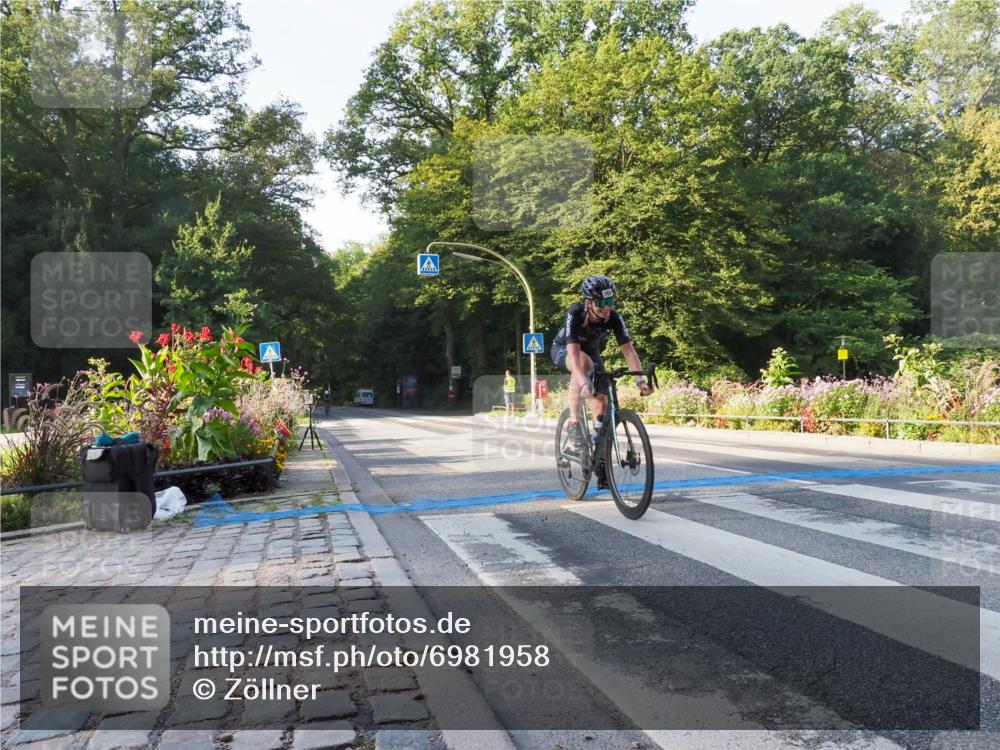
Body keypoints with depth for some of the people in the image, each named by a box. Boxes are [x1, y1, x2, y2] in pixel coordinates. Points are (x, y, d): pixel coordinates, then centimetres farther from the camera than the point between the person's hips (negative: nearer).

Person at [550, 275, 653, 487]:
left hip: (592, 352, 4)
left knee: (601, 401, -8)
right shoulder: (575, 314, -36)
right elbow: (573, 352, -46)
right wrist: (583, 383, -60)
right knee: (583, 362, -39)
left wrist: (640, 379, -45)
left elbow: (628, 349, -32)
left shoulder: (614, 317, -27)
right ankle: (573, 421, -29)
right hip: (562, 350, -4)